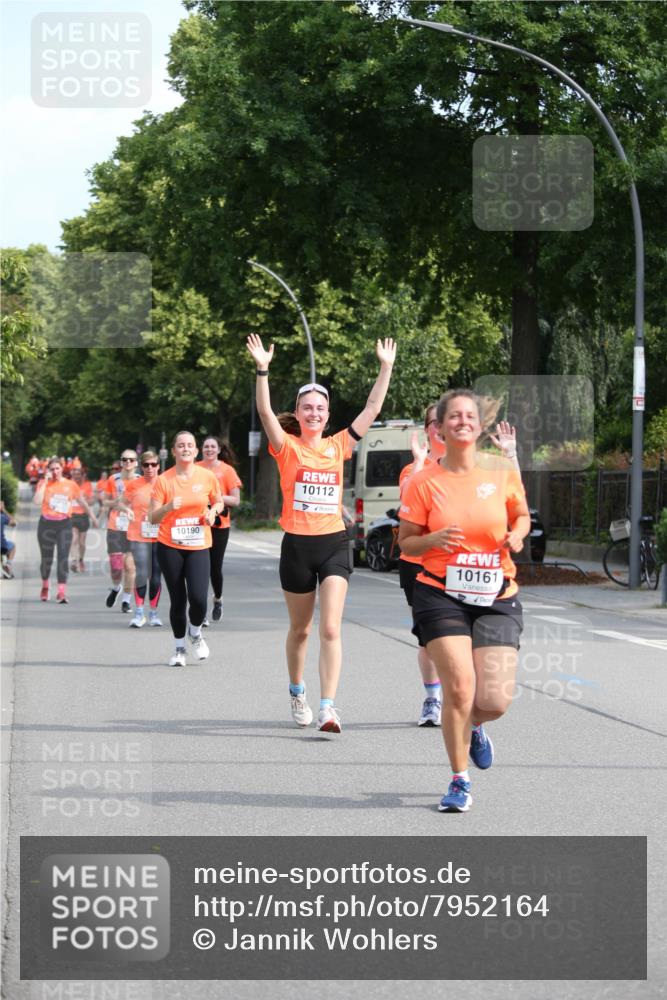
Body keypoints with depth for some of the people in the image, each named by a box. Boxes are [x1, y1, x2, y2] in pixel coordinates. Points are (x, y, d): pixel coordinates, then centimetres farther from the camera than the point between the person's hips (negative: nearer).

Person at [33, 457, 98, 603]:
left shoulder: (71, 485, 4)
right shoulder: (44, 484, 1)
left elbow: (83, 502, 15)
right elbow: (37, 501, -16)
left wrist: (92, 516, 20)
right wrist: (45, 481, -12)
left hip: (64, 524, 0)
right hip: (47, 524, 0)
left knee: (63, 558, -12)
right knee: (47, 558, 9)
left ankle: (62, 592, -15)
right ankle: (45, 587, 31)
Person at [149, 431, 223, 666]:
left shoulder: (207, 476, 0)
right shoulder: (163, 480, -5)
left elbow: (219, 502, 17)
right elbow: (153, 518, -4)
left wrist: (213, 511, -6)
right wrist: (168, 507, -24)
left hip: (198, 547, 1)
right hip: (170, 547, 0)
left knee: (198, 598, -14)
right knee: (178, 600, 2)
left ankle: (195, 633, 18)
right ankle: (179, 647, 23)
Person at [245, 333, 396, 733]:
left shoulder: (338, 446, 7)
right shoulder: (288, 447, 0)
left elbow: (373, 408, 5)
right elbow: (265, 412, -15)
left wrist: (386, 367, -1)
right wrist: (263, 369, -26)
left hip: (334, 544, 1)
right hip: (297, 545, -1)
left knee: (331, 629, -11)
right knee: (300, 629, 14)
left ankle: (329, 707, -15)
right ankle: (297, 693, 36)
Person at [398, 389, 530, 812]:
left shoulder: (503, 471, 0)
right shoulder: (423, 482, -4)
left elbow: (522, 515, 17)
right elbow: (406, 542, 3)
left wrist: (517, 535, -6)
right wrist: (434, 539, -18)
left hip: (497, 598, 2)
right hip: (441, 596, -1)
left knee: (495, 700, -6)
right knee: (459, 686, -14)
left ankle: (474, 728, 34)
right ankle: (459, 782, 7)